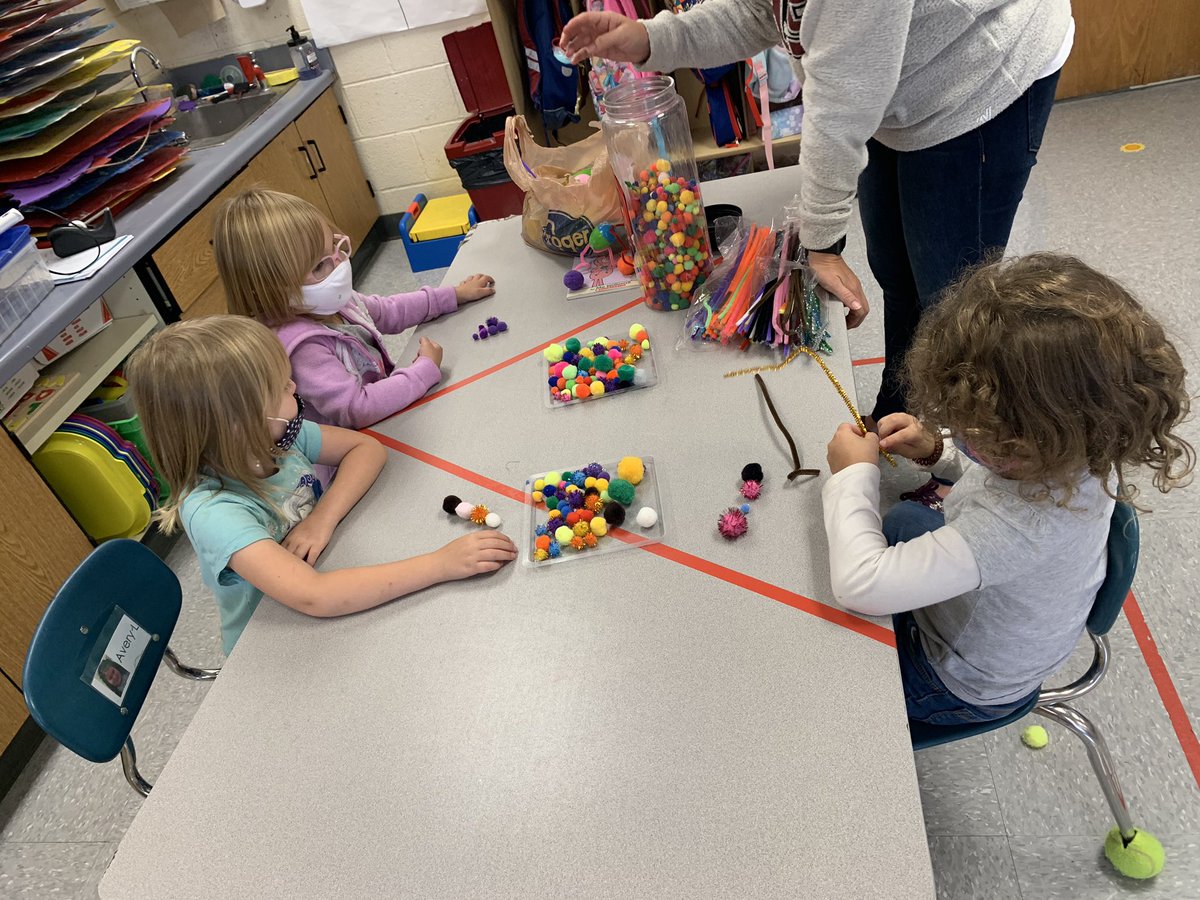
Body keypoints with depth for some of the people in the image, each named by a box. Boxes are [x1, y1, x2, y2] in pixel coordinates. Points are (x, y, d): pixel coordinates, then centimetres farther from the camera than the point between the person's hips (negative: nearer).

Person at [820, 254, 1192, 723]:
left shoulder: (1013, 527, -49)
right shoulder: (1078, 450, -24)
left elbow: (861, 586, -49)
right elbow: (1017, 474, 2)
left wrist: (854, 474, -34)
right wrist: (935, 450, -15)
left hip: (962, 687, -7)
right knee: (900, 517, 23)